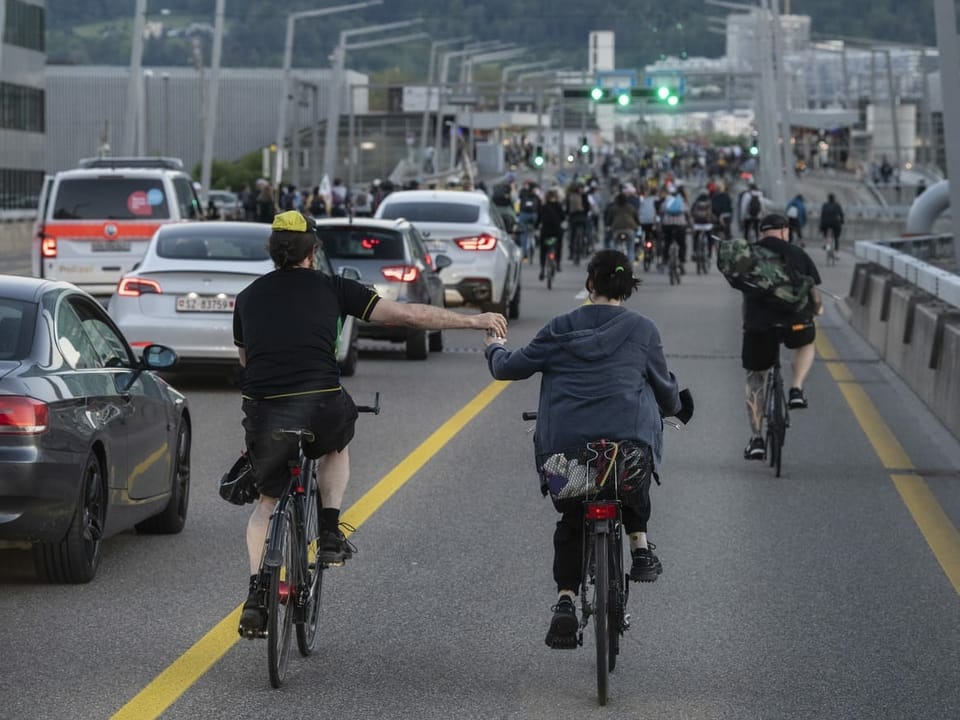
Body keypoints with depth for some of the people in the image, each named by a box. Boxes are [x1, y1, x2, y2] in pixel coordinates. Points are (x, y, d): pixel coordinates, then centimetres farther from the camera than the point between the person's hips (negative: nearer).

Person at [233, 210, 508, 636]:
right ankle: (330, 534, 21)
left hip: (264, 416, 2)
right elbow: (409, 315, 9)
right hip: (321, 409, -2)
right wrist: (474, 320, 18)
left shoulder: (248, 297, 17)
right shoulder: (331, 289, 9)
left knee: (267, 501, 24)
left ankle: (256, 593, 8)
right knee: (337, 445, 35)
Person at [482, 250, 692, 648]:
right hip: (629, 441, -1)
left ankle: (565, 600, 2)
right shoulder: (642, 330, 3)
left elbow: (510, 367, 12)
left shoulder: (560, 329, 5)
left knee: (571, 521, 16)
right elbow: (664, 387, 14)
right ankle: (640, 548, 19)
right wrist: (675, 407, 38)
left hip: (563, 447, 1)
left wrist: (495, 348, 35)